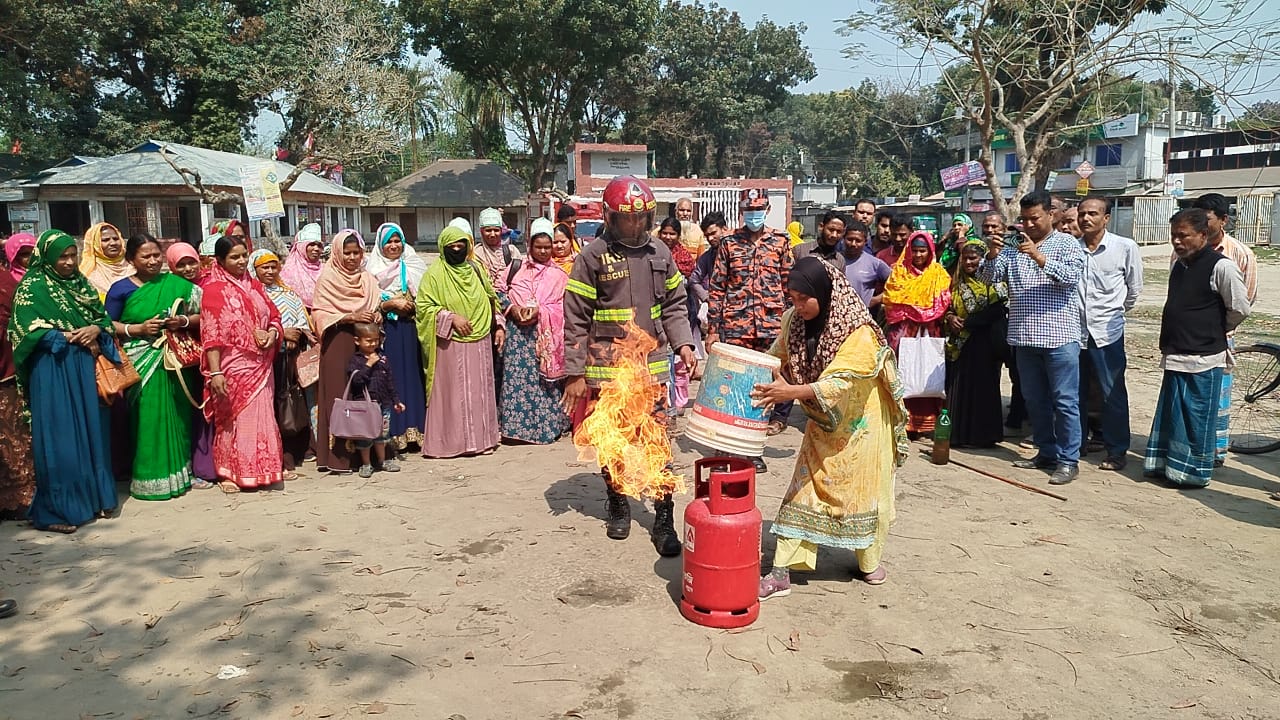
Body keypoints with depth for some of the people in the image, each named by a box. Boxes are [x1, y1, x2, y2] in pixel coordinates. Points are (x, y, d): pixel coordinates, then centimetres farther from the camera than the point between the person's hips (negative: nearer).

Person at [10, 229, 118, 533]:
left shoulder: (81, 284, 13)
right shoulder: (32, 288, -4)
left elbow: (104, 317, 14)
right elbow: (30, 332, -11)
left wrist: (96, 330, -8)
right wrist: (72, 338, -15)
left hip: (86, 368, 6)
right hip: (53, 370, -6)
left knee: (90, 430, 9)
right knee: (59, 437, -4)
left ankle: (94, 496, 19)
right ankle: (56, 509, 3)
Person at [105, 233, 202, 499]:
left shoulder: (177, 284, 7)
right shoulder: (120, 289, 1)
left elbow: (202, 316, 7)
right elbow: (107, 325, 1)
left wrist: (184, 321, -12)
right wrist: (138, 328, -12)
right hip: (142, 364, -2)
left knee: (179, 416, 7)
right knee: (148, 420, -2)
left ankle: (183, 469, 20)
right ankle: (151, 477, 7)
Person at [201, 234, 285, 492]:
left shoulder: (255, 286, 13)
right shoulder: (214, 289, -5)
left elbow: (274, 316, 17)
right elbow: (211, 334, -11)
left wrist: (272, 333, -7)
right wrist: (215, 372, -18)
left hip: (260, 365, 5)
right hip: (233, 366, -5)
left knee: (262, 417, 8)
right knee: (233, 417, 2)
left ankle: (264, 472, 17)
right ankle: (230, 473, 13)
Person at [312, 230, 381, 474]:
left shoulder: (367, 278, 14)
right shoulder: (327, 277, 0)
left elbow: (376, 305, 19)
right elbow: (320, 313, -6)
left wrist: (377, 315, -4)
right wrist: (350, 317, -18)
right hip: (338, 344, -4)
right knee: (339, 394, -6)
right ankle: (338, 457, -3)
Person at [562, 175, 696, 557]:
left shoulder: (659, 253, 6)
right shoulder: (593, 256, -6)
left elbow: (674, 305, 14)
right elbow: (576, 319, -5)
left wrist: (683, 344, -2)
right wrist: (574, 373, -7)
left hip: (651, 363, 2)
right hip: (606, 367, -2)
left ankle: (664, 519, 5)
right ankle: (618, 504, 30)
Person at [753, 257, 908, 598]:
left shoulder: (860, 333, -26)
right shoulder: (794, 321, -8)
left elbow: (840, 382, -34)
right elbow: (776, 359, 3)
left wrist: (793, 392, -47)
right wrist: (758, 381, -17)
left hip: (860, 424, -5)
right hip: (822, 424, 5)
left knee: (863, 491, 10)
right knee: (803, 490, 2)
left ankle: (870, 561, 31)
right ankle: (781, 573, 5)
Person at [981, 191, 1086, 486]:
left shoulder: (1068, 244, -1)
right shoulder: (1014, 246, 10)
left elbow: (1070, 277, -16)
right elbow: (992, 277, 3)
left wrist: (1038, 256, -27)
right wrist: (992, 255, -17)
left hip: (1059, 337, -5)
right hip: (1025, 338, 5)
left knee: (1064, 401, -2)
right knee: (1035, 399, 13)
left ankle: (1068, 459, 5)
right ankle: (1046, 452, 24)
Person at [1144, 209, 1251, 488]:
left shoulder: (1221, 267, -12)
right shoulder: (1179, 266, 11)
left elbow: (1240, 309, -8)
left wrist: (1215, 331, 5)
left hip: (1203, 359, -8)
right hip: (1174, 357, 8)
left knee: (1197, 420, 1)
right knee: (1168, 415, 13)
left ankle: (1195, 472, 12)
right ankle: (1165, 464, 24)